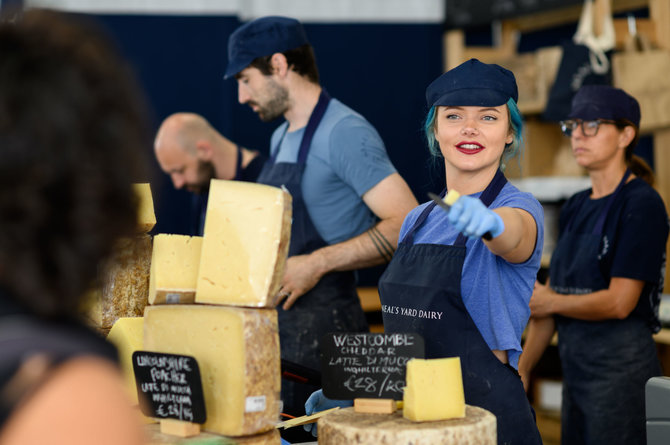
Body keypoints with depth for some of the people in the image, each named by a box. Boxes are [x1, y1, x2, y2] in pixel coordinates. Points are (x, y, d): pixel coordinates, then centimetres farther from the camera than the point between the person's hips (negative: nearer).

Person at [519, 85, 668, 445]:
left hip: (621, 363, -8)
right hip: (575, 362, 8)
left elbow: (619, 302, -17)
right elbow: (549, 296, 14)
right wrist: (522, 368, 9)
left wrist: (552, 302, -3)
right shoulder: (574, 209, 14)